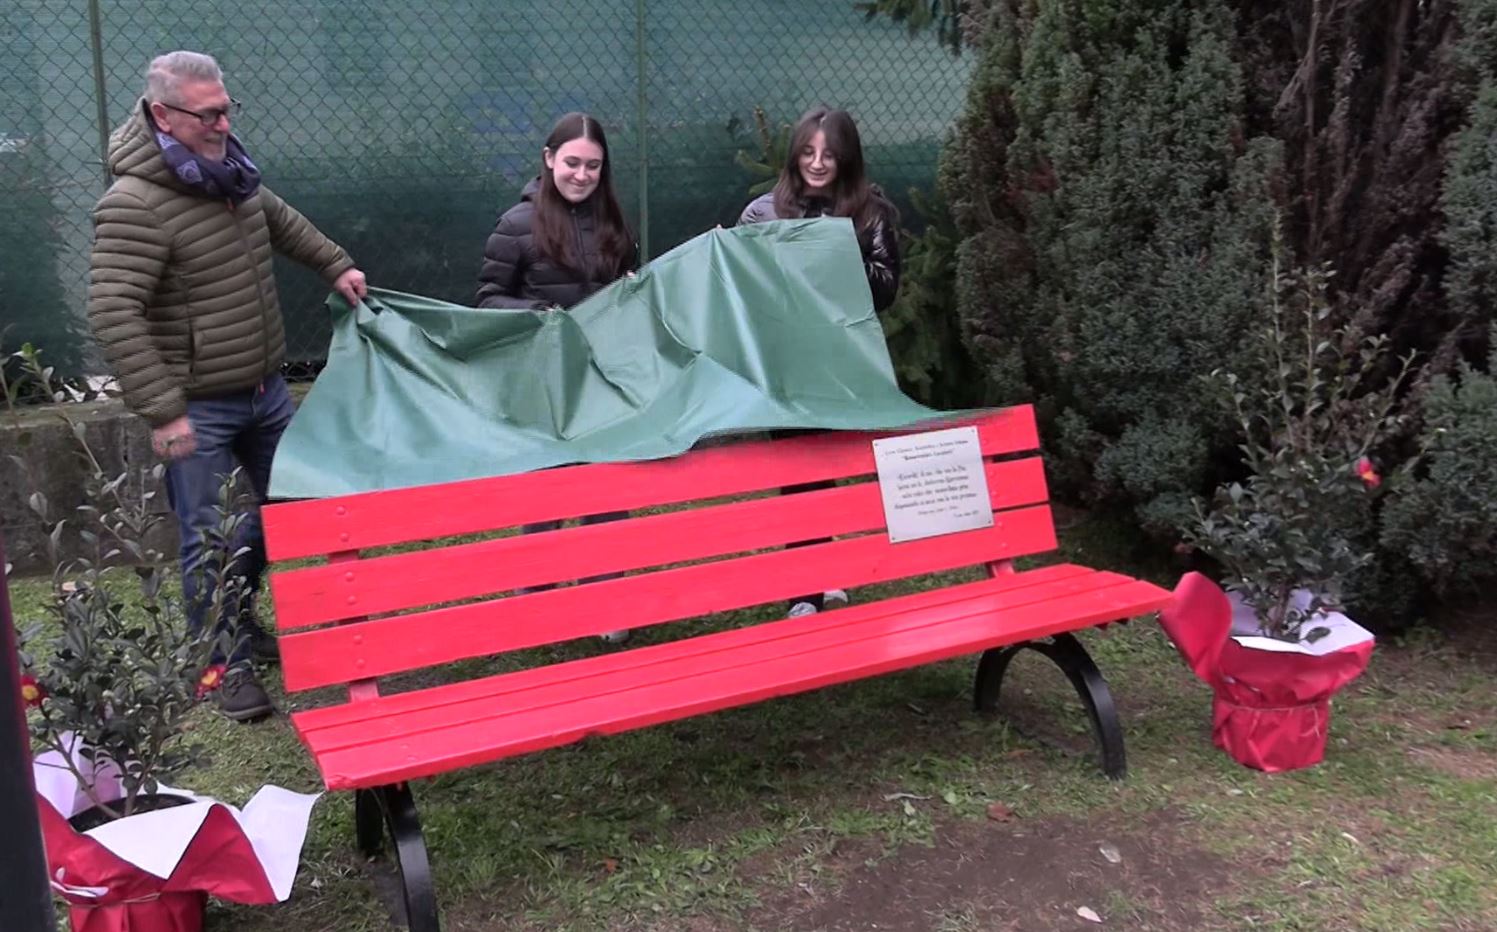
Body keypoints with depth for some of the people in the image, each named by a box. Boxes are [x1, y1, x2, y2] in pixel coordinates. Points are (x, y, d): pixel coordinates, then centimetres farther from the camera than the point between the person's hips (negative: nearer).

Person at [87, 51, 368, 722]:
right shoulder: (135, 205, -22)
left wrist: (335, 266, 24)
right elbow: (113, 314, -26)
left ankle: (237, 620, 40)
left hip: (264, 389, 8)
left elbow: (279, 219, 27)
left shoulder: (229, 172, 4)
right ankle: (226, 665, 17)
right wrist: (161, 412, -28)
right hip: (199, 409, -8)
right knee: (212, 540, 0)